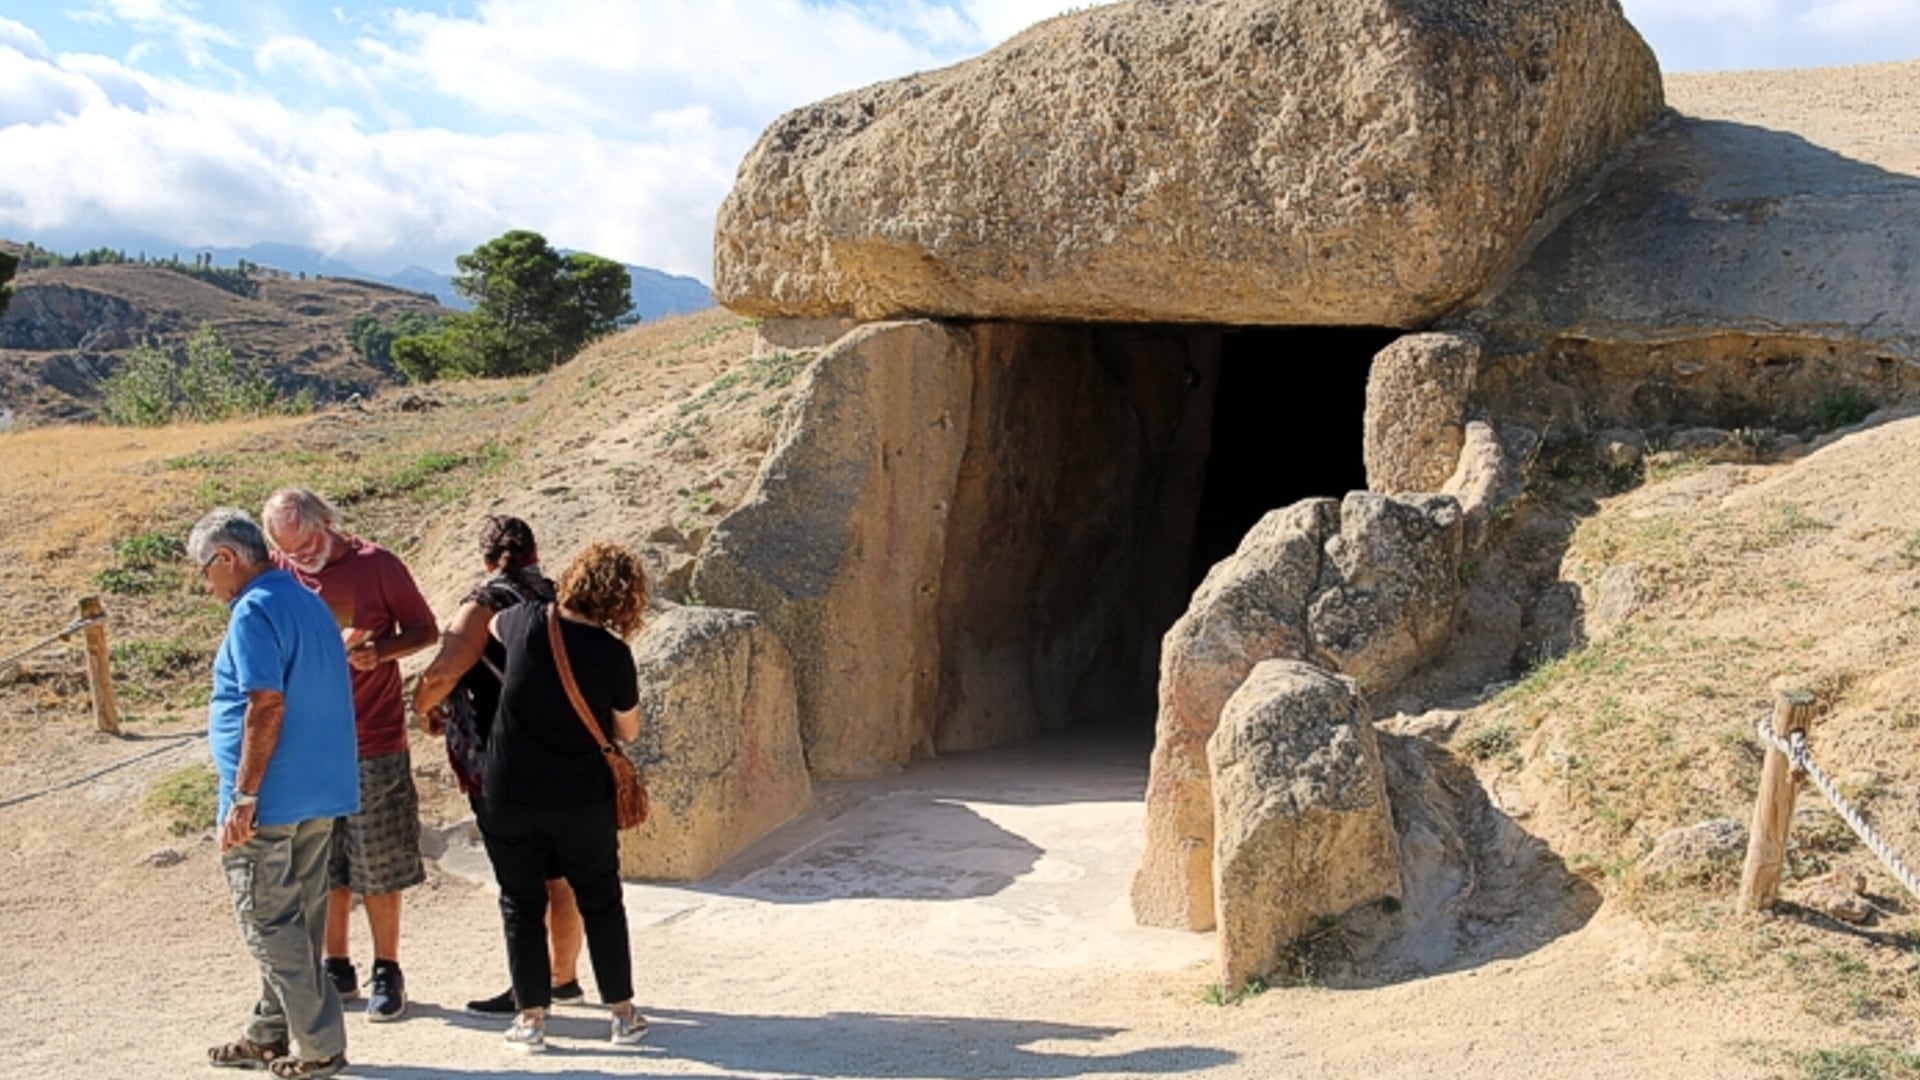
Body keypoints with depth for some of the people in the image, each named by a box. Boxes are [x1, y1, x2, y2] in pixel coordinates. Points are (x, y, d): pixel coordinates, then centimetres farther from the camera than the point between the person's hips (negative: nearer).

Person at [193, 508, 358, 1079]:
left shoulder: (254, 612, -15)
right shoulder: (310, 603, 13)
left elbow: (267, 707, -23)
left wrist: (242, 798, -19)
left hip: (271, 798, -9)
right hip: (321, 794, 9)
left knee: (270, 925, 1)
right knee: (293, 921, 16)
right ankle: (270, 1034, 28)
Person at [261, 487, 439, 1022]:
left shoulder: (377, 564, -4)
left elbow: (425, 630, 3)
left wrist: (380, 650, -17)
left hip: (374, 742, -3)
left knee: (378, 867, 4)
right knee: (323, 868, 10)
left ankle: (386, 972, 16)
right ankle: (337, 969, 24)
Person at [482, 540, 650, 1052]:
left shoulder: (527, 622, -9)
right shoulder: (612, 653, -12)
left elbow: (491, 623, 16)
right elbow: (628, 729, 0)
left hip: (508, 795, 1)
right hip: (583, 799, -1)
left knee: (521, 905, 14)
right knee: (601, 903, 15)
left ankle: (531, 1018, 17)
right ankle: (623, 1013, 19)